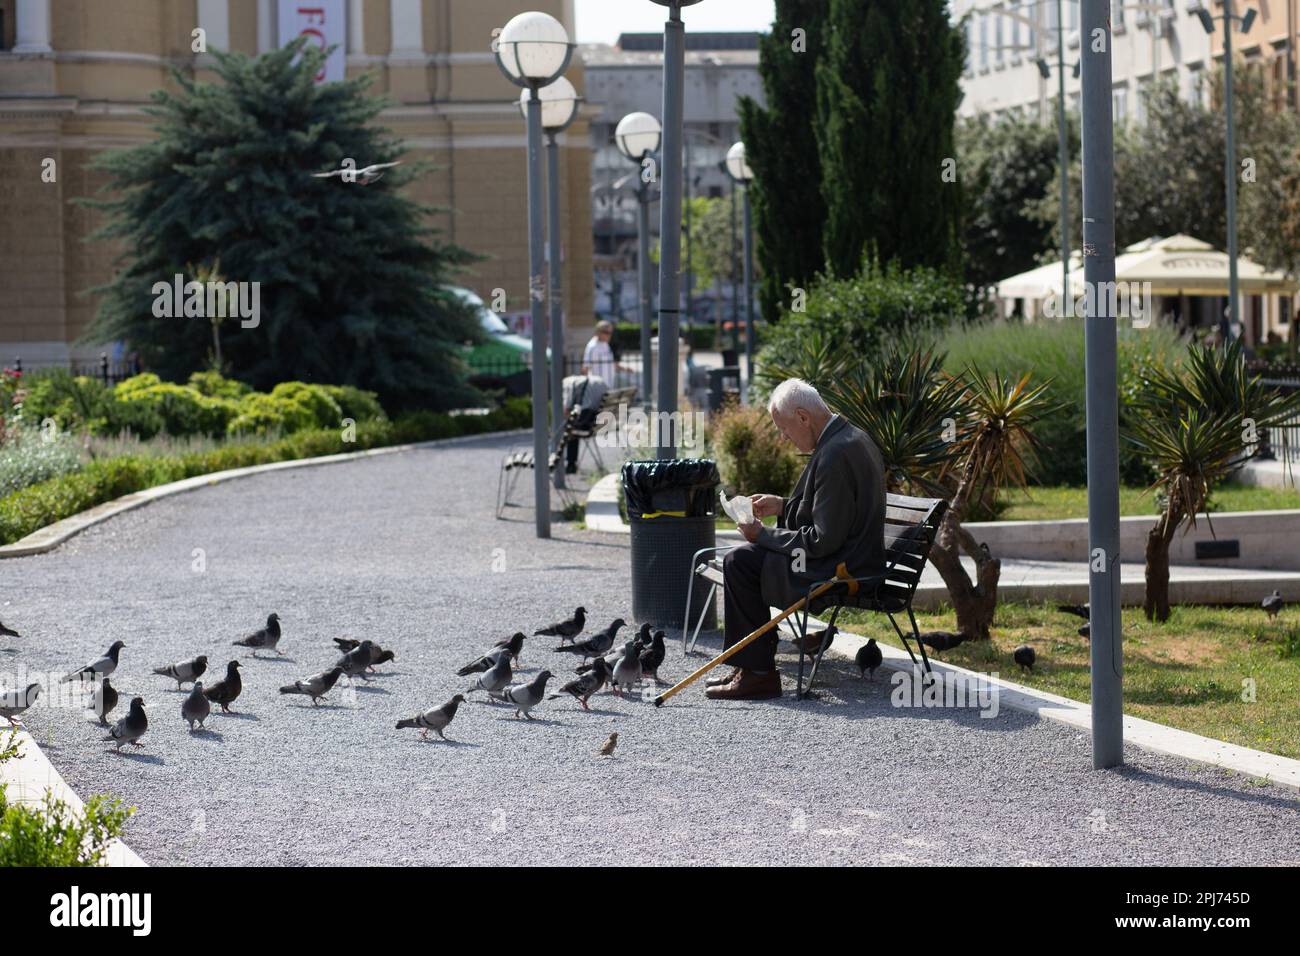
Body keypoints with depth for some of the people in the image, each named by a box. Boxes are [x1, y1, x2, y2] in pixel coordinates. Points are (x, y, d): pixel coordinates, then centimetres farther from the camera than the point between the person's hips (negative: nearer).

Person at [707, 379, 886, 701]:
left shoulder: (835, 454, -24)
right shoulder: (853, 439, 10)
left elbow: (824, 540, -24)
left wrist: (764, 536, -14)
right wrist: (783, 506, 11)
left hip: (840, 572, -11)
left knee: (740, 561, -10)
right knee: (743, 558, 18)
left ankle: (758, 672, -6)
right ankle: (750, 664, 18)